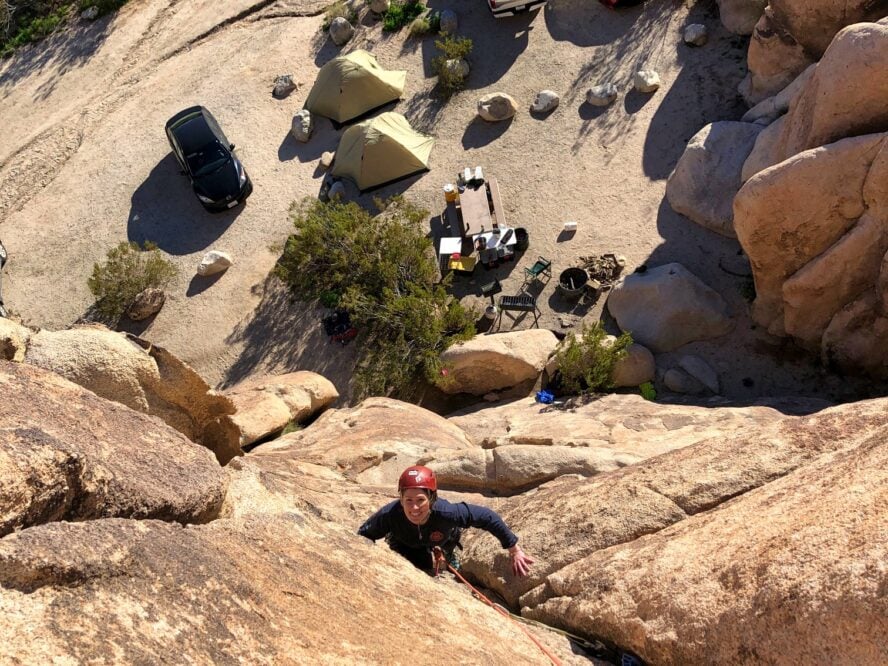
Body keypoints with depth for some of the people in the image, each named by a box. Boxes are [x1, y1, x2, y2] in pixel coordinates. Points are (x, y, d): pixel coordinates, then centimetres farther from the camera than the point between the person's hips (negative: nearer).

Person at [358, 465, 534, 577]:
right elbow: (363, 536, -24)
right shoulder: (390, 514, -43)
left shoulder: (446, 512, -46)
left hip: (439, 545, 0)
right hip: (404, 546, 0)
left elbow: (488, 517, -34)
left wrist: (515, 550, -29)